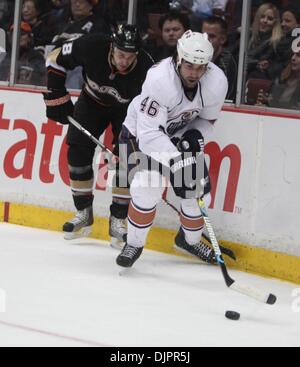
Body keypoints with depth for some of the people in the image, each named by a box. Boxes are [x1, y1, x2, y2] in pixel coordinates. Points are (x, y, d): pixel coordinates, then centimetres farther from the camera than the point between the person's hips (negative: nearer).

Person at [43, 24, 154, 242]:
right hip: (93, 101, 2)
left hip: (127, 109, -2)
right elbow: (55, 60, -15)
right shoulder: (91, 48, -33)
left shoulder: (145, 69, -35)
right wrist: (57, 98, -15)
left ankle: (118, 220, -3)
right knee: (78, 152, -5)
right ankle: (84, 213, 9)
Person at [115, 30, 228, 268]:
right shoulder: (160, 80, -37)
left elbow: (208, 119, -1)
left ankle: (190, 239, 29)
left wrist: (196, 137, -21)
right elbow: (149, 134, -39)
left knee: (199, 187, 0)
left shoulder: (217, 81, -21)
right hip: (141, 131, -5)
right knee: (149, 186, -23)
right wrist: (177, 162, -47)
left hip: (181, 134, 5)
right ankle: (134, 244, -1)